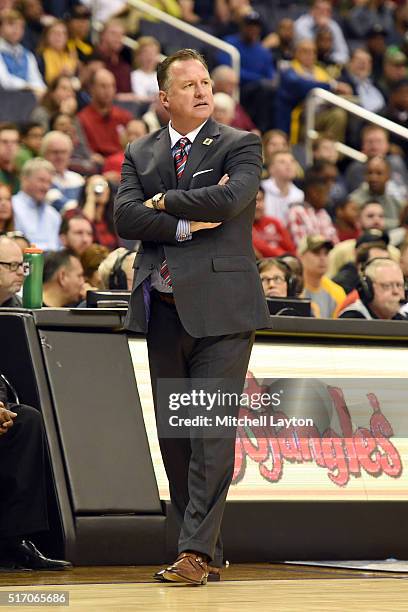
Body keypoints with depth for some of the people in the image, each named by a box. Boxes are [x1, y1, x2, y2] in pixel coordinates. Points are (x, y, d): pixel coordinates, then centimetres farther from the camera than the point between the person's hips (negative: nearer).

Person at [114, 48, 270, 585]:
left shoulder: (240, 146, 3)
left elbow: (230, 199, -16)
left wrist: (164, 202, -4)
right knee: (173, 436, 7)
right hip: (163, 309, 5)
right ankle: (207, 552, 15)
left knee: (212, 432, -11)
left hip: (220, 308, -5)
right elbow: (125, 218, 0)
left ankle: (196, 551, -10)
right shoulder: (140, 153, 14)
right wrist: (188, 223, -11)